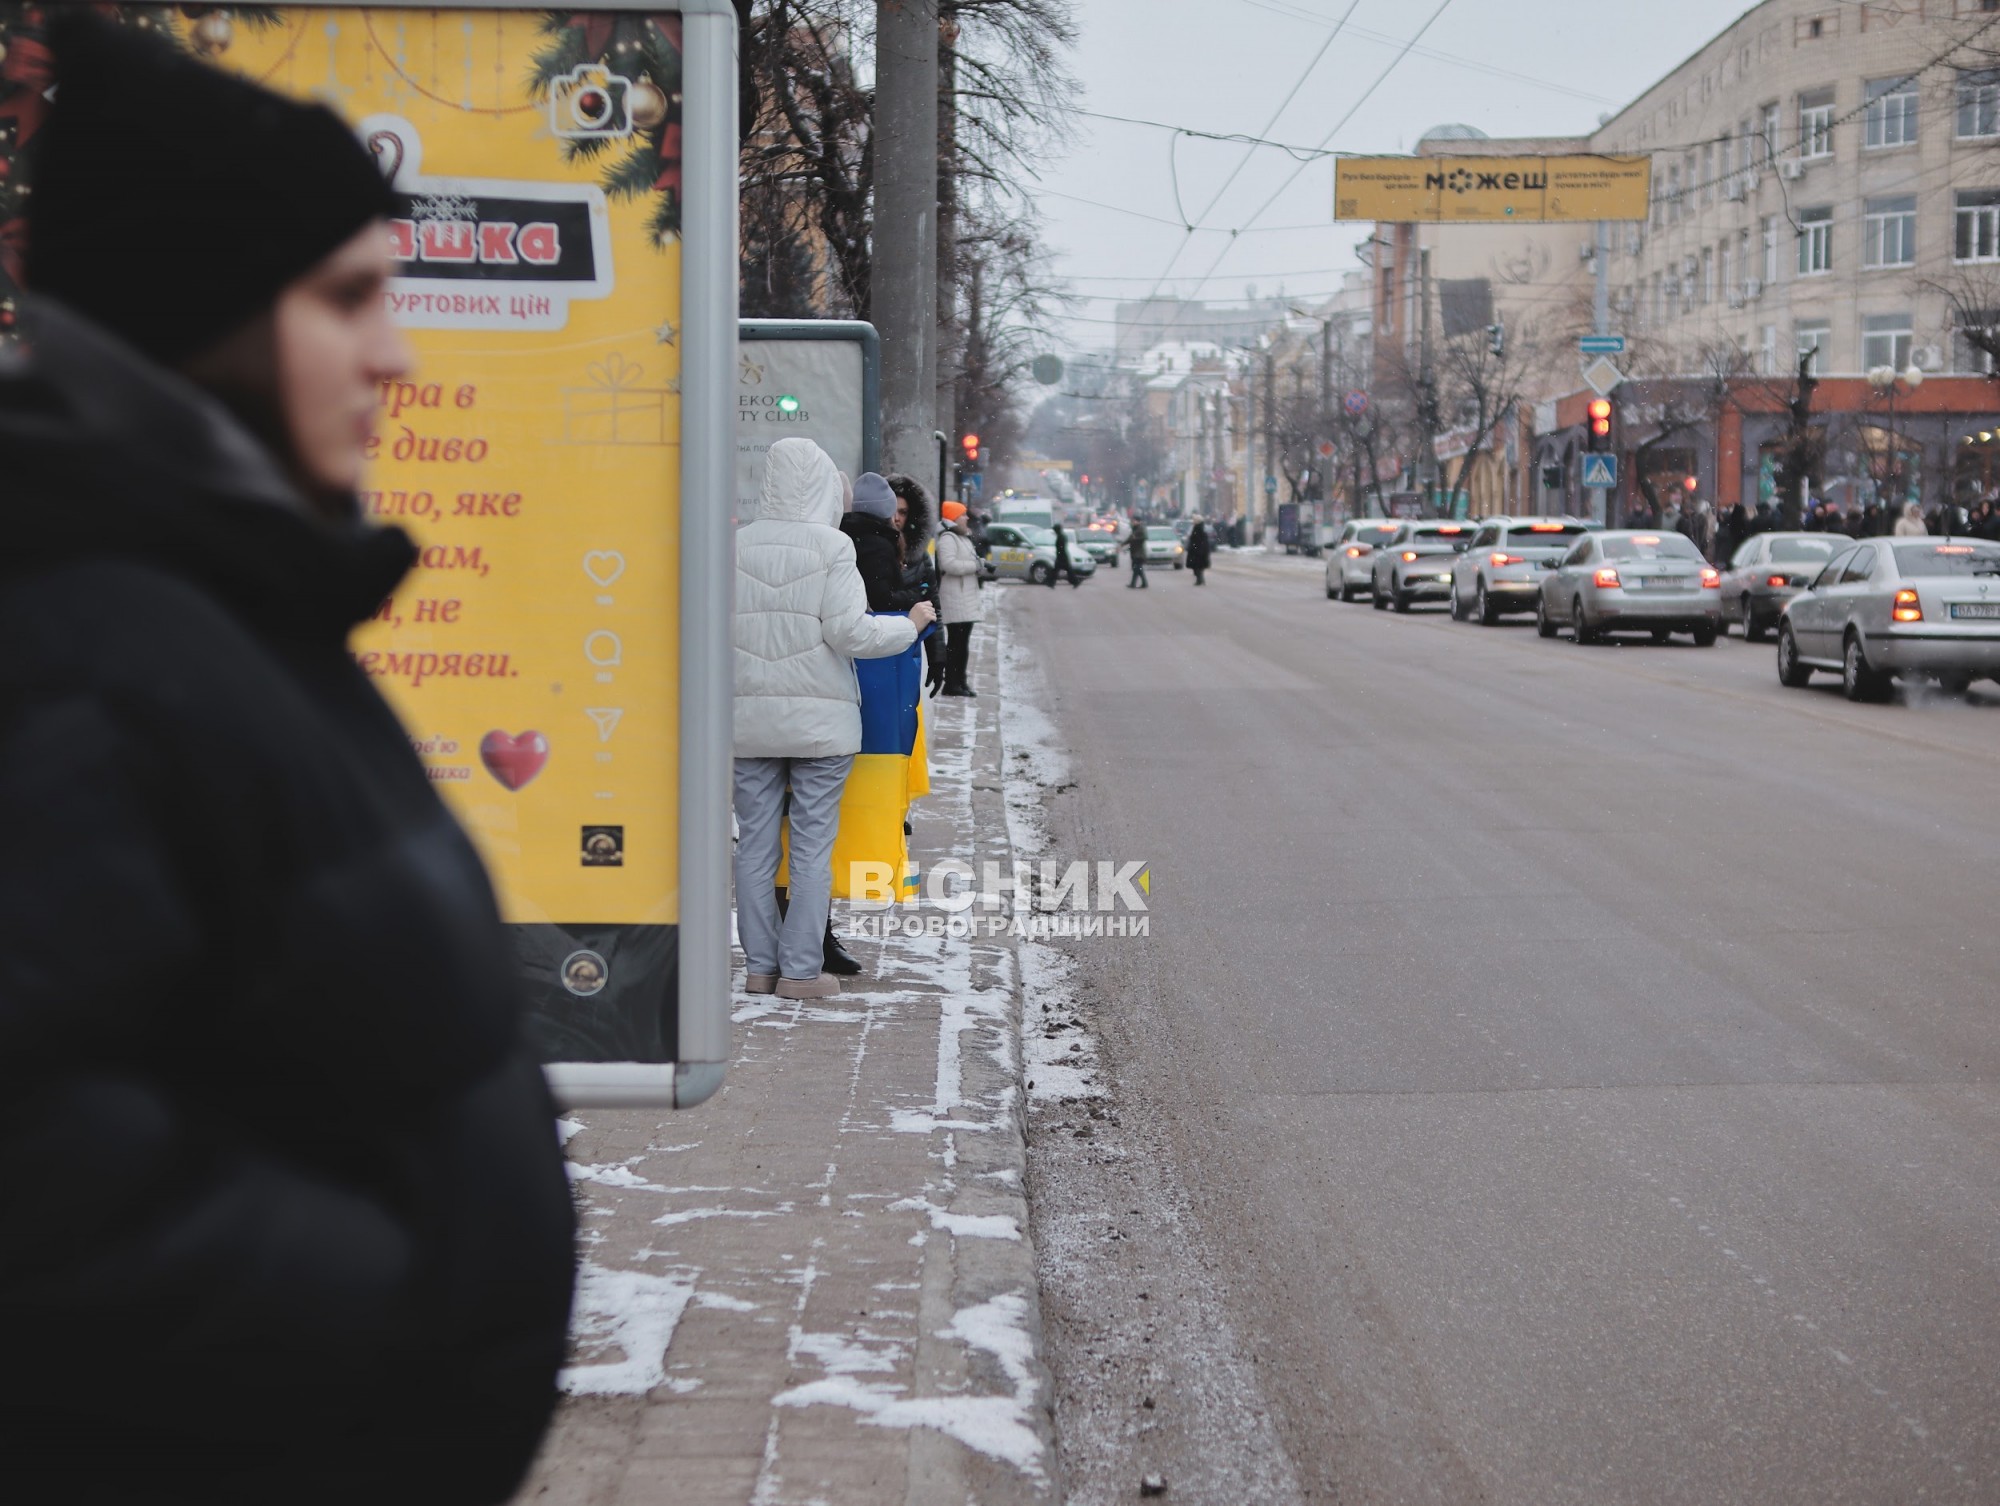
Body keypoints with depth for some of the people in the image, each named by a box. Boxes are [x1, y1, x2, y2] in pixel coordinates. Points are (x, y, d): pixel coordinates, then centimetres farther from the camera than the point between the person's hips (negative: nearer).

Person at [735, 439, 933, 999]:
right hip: (820, 720, -3)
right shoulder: (832, 547, -9)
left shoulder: (737, 546, 2)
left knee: (756, 842, 8)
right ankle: (800, 969, 3)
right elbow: (850, 632, -13)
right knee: (812, 845, 3)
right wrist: (911, 623, 2)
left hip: (750, 719, 3)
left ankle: (760, 965, 11)